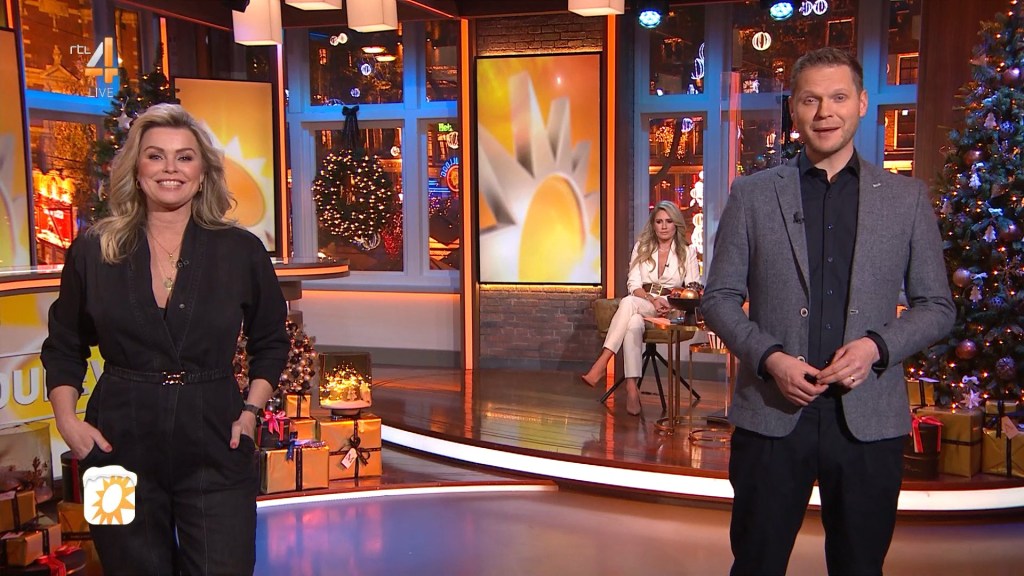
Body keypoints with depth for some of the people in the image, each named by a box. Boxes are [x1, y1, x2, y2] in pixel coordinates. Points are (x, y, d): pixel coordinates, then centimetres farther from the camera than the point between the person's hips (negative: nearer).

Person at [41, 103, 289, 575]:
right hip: (120, 448, 1)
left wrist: (251, 409, -1)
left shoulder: (242, 251, 0)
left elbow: (271, 342, 11)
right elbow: (64, 349, 12)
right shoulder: (92, 252, 2)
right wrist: (66, 419, -1)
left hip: (215, 449, -1)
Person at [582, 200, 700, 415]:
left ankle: (601, 365, -43)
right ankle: (631, 388, -44)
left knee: (628, 303, -35)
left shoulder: (687, 251, 10)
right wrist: (652, 300, -15)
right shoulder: (641, 247, 14)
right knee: (633, 323, -37)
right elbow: (634, 284, 5)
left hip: (672, 307, -2)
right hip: (641, 303, 2)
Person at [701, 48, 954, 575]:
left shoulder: (907, 198, 6)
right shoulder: (751, 194, 4)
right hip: (772, 414, -1)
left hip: (868, 419, 1)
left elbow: (936, 306, 8)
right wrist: (770, 359, -12)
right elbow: (719, 298, 3)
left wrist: (877, 346, -11)